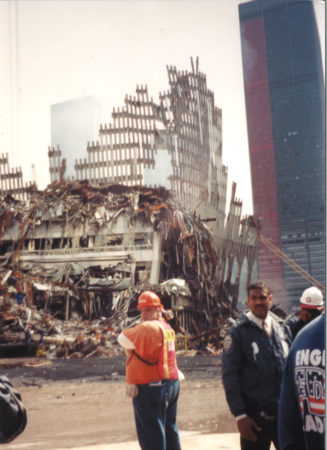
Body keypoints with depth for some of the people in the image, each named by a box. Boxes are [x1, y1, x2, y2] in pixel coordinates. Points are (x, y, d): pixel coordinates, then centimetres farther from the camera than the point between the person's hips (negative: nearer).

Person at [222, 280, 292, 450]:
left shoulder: (282, 328, 9)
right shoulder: (237, 332, -5)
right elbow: (229, 375, -7)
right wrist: (240, 415, -12)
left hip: (285, 411, 4)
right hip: (255, 415, -4)